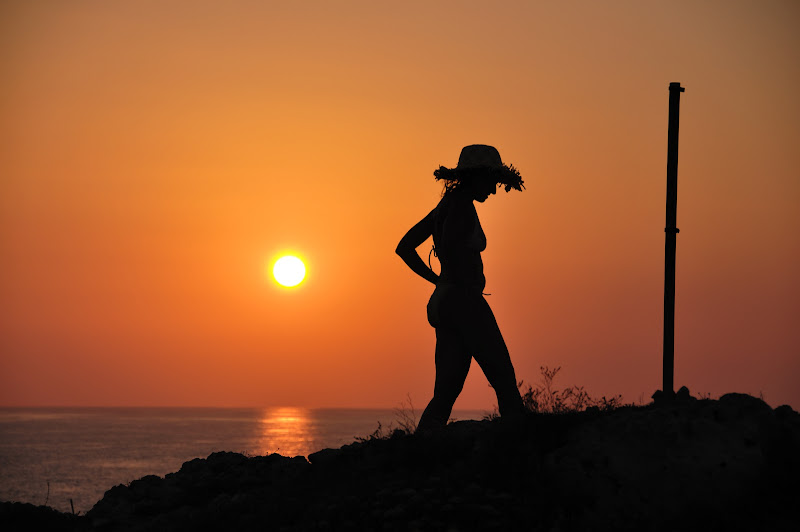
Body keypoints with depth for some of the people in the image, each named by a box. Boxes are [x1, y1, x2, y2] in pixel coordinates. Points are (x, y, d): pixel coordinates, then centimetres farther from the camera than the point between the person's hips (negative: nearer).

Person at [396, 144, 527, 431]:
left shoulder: (446, 207, 18)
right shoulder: (462, 206, -9)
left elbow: (404, 248, 22)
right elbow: (448, 249, -27)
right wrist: (467, 287, -17)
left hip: (443, 301, 9)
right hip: (465, 300, -9)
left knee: (447, 391, 5)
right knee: (504, 379, -4)